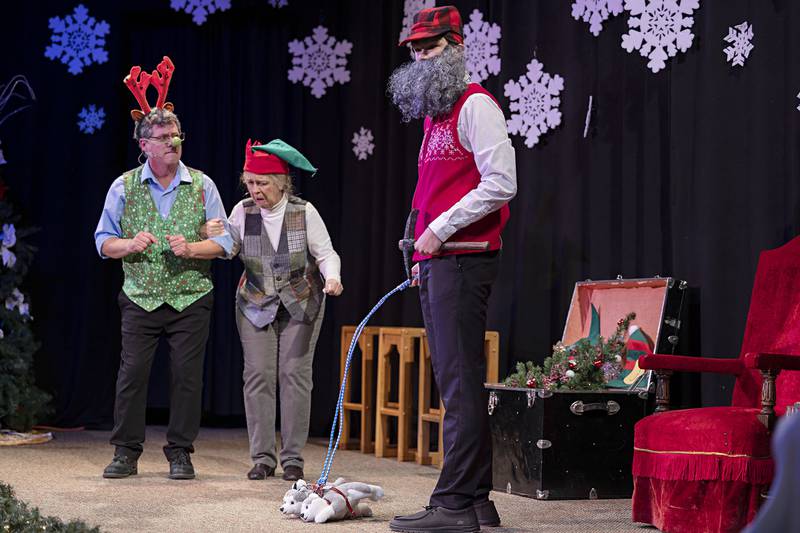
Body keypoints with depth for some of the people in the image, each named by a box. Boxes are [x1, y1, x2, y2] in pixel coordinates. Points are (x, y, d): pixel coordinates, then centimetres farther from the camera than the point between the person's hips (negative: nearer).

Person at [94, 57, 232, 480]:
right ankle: (126, 452, 6)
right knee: (132, 371, -4)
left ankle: (180, 453, 10)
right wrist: (129, 244, -12)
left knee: (187, 374, -1)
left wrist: (190, 248, -14)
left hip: (191, 298, 0)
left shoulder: (202, 186, 5)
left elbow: (224, 242, 5)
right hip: (141, 298, 0)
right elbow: (104, 241, 9)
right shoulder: (124, 187, 5)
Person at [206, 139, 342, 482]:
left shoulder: (304, 212, -10)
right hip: (256, 305, 2)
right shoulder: (243, 211, -6)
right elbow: (228, 250, 1)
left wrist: (331, 277, -26)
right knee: (258, 376, -4)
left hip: (300, 304, -2)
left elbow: (326, 253, -6)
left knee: (295, 374, -5)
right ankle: (262, 457, 2)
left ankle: (292, 458, 1)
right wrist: (214, 238, -20)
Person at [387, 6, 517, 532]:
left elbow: (500, 183, -17)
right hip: (434, 262, 10)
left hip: (463, 260, -10)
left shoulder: (476, 105, -7)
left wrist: (439, 231, -16)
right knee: (456, 382, 10)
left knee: (460, 381, -11)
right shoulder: (435, 114, 22)